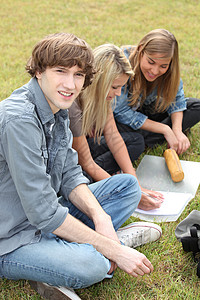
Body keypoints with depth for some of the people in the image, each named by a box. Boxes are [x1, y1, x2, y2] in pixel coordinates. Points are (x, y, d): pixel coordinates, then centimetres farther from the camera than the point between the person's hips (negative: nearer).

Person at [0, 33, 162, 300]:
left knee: (128, 185, 10)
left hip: (48, 216, 10)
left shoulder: (57, 109, 2)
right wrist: (114, 250, -23)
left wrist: (100, 216, -13)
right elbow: (44, 212, -28)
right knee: (90, 265, -37)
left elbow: (70, 176, 7)